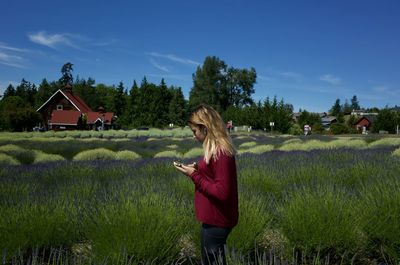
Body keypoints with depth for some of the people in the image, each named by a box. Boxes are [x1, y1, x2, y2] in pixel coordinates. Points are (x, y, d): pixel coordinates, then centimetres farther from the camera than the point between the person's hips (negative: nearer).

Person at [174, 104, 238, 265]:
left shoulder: (221, 152, -23)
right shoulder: (217, 149, 8)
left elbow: (222, 192, -25)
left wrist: (194, 176, -20)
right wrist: (198, 169, 2)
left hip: (216, 221, -10)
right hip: (212, 218, 10)